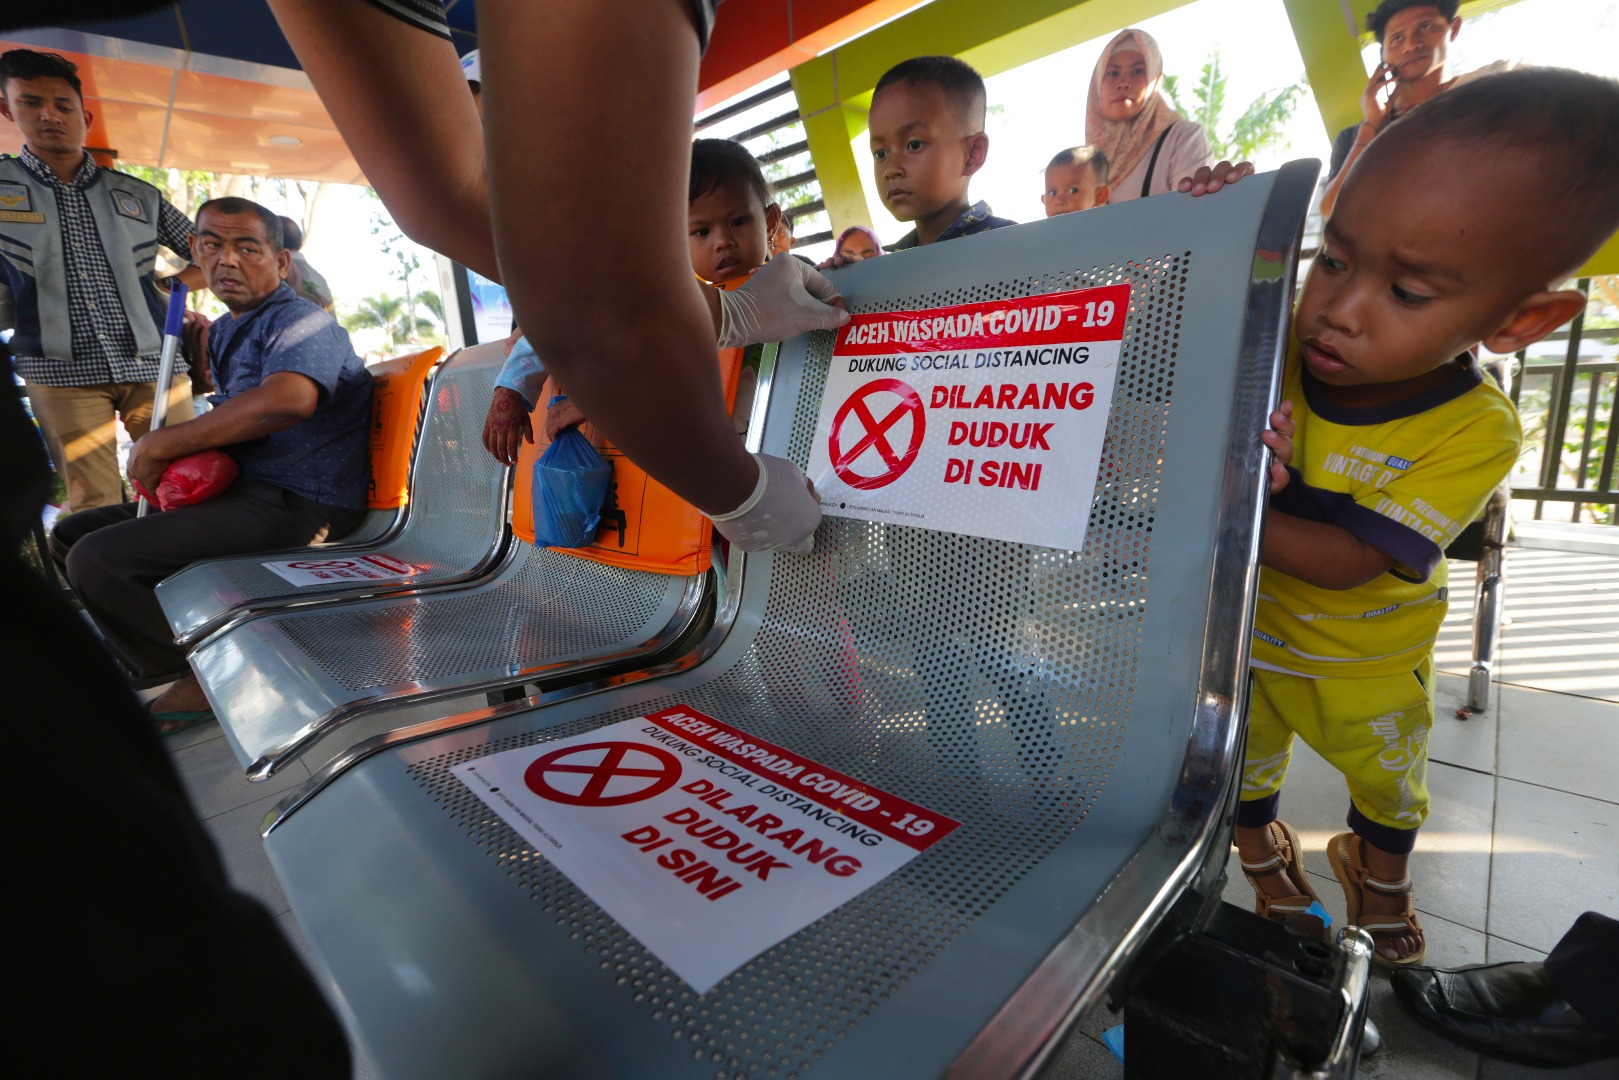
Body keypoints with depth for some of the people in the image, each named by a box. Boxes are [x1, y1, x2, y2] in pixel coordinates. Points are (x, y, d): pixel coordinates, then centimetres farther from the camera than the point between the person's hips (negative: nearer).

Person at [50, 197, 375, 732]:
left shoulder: (303, 322, -11)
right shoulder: (225, 331, 21)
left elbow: (288, 399, -33)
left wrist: (160, 444, -20)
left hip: (296, 505, -10)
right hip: (240, 492, 11)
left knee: (96, 559, -20)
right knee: (70, 535, 16)